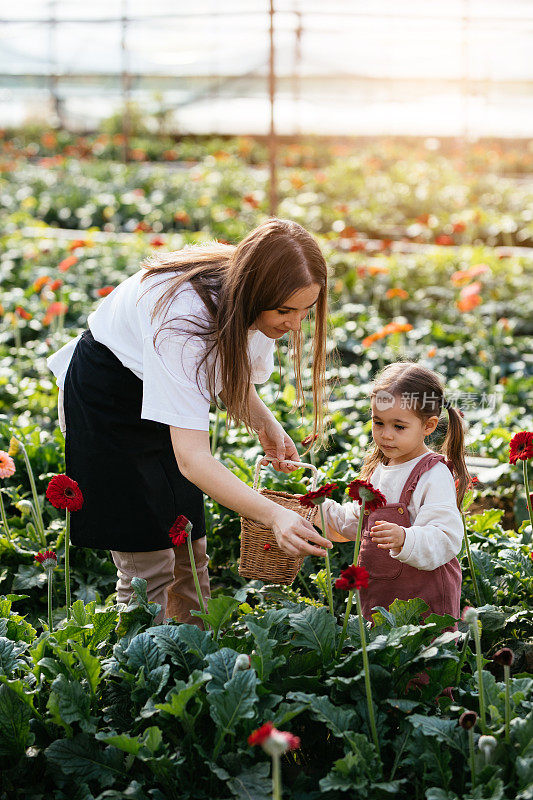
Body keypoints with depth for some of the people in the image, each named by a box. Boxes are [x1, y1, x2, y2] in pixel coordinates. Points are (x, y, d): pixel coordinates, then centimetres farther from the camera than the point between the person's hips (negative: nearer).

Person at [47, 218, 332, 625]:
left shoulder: (247, 296, -19)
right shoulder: (182, 317, -40)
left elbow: (228, 368, 5)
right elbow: (191, 458, -44)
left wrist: (267, 426, -13)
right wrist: (273, 515, -55)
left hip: (166, 390, 7)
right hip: (106, 396, -7)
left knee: (189, 551, 8)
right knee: (148, 564, -10)